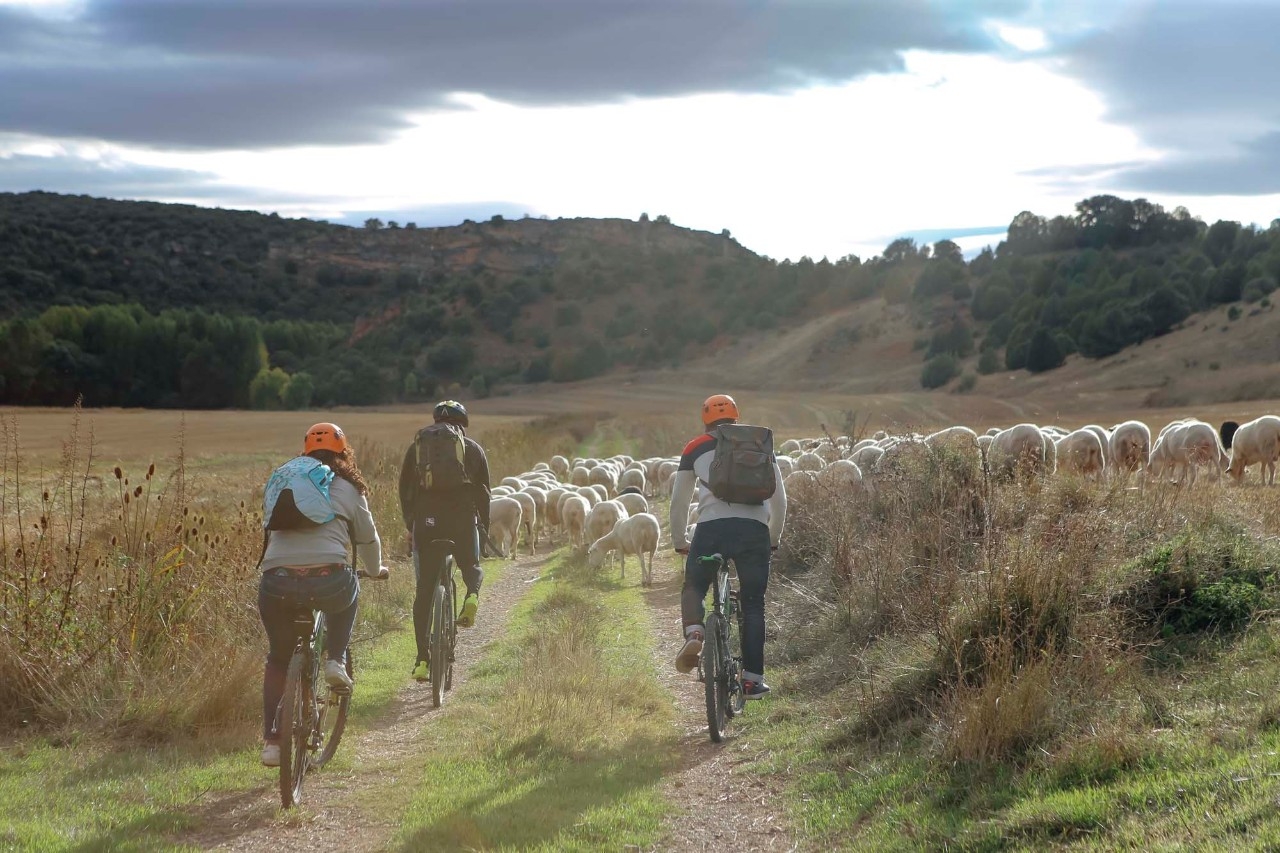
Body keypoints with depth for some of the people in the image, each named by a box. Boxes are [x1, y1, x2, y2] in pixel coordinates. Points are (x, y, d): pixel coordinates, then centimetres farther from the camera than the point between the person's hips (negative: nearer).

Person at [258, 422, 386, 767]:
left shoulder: (279, 480, 24)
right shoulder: (347, 488, 15)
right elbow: (368, 540, 24)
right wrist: (376, 570, 46)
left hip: (276, 584, 2)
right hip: (328, 582, -2)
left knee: (278, 659, 23)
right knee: (349, 594, 35)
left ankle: (271, 740, 18)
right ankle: (336, 661, 17)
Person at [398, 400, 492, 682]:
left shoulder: (417, 447, 18)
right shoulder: (473, 449, 13)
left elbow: (405, 490, 18)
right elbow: (483, 492, 13)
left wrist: (410, 526, 25)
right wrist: (484, 526, 23)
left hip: (426, 519, 1)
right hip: (463, 517, -1)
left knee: (424, 591, 7)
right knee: (471, 566, 24)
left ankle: (423, 659, 3)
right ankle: (472, 594, -13)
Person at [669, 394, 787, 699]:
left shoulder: (695, 449, 18)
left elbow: (678, 502, 20)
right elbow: (779, 499, 19)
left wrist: (679, 542, 32)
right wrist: (774, 539, 31)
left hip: (712, 528, -1)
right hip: (755, 529, 1)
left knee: (693, 588, 18)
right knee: (753, 604, 11)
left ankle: (693, 633, -13)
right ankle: (753, 678, 8)